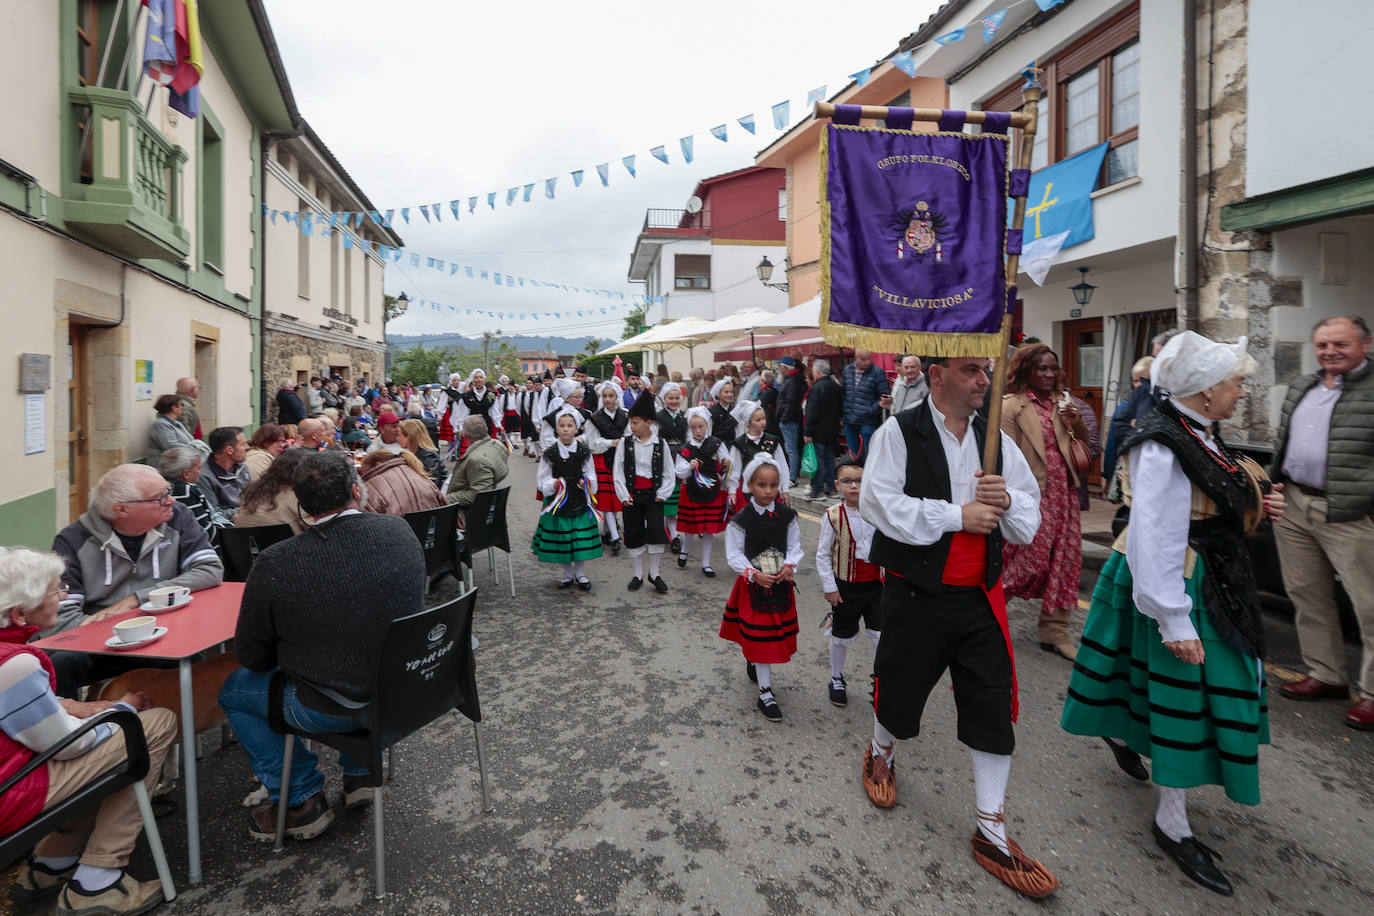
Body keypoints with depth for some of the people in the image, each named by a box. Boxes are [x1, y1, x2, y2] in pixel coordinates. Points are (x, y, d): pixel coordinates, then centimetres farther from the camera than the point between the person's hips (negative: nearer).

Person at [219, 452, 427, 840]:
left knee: (234, 691, 22)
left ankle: (302, 801, 23)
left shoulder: (275, 564, -20)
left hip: (333, 711, -4)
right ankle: (360, 772, 36)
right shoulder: (400, 532, -10)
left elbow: (252, 656, -7)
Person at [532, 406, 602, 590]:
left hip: (580, 501, 0)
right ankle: (568, 573, 26)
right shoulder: (549, 453, -4)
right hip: (557, 501, 0)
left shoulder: (584, 451, -2)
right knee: (561, 538, 8)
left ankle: (580, 573, 22)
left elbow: (591, 475, 7)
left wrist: (587, 482, -13)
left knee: (581, 539, 3)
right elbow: (541, 480, 1)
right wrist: (553, 484, -17)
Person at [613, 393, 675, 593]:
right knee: (634, 535, 6)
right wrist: (623, 496, -5)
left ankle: (654, 574, 9)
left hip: (653, 495, -1)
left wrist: (662, 494, -4)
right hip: (632, 495, 1)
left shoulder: (660, 444, -1)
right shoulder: (625, 442, -1)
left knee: (656, 533, -9)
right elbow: (617, 471, 0)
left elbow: (669, 473, 4)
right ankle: (638, 575, 21)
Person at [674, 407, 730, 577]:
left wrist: (726, 465, -19)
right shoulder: (685, 449, -3)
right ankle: (684, 550, 41)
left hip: (713, 492, 0)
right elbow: (680, 473, -4)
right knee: (690, 526, 11)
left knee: (709, 529, 6)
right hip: (692, 492, 0)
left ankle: (706, 564, 19)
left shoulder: (716, 444, -3)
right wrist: (690, 467, -23)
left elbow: (725, 468, 3)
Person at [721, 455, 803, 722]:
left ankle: (753, 664, 48)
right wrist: (755, 574, -22)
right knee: (759, 637, 1)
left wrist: (790, 566, -16)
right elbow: (734, 555, -9)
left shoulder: (787, 516, -4)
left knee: (778, 634, 18)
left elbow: (795, 547, 3)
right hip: (753, 586, -4)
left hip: (781, 585, 4)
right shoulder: (741, 519, -13)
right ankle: (765, 693, 13)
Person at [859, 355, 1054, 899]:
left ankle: (991, 832, 24)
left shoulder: (996, 439, 5)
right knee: (900, 689, 13)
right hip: (916, 594, -4)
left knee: (993, 706, 6)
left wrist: (1006, 501, -14)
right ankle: (880, 753, 48)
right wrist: (957, 514, -21)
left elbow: (1029, 519, 9)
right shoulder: (898, 433, -10)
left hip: (981, 598, 4)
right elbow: (879, 503, -22)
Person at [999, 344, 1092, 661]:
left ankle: (1055, 630, 19)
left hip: (1064, 491, 6)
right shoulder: (1012, 405, -7)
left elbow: (1084, 443, 18)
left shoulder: (1062, 402, 12)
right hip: (1033, 493, -6)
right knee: (1032, 560, -3)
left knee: (1065, 559, 7)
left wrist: (1078, 423, -3)